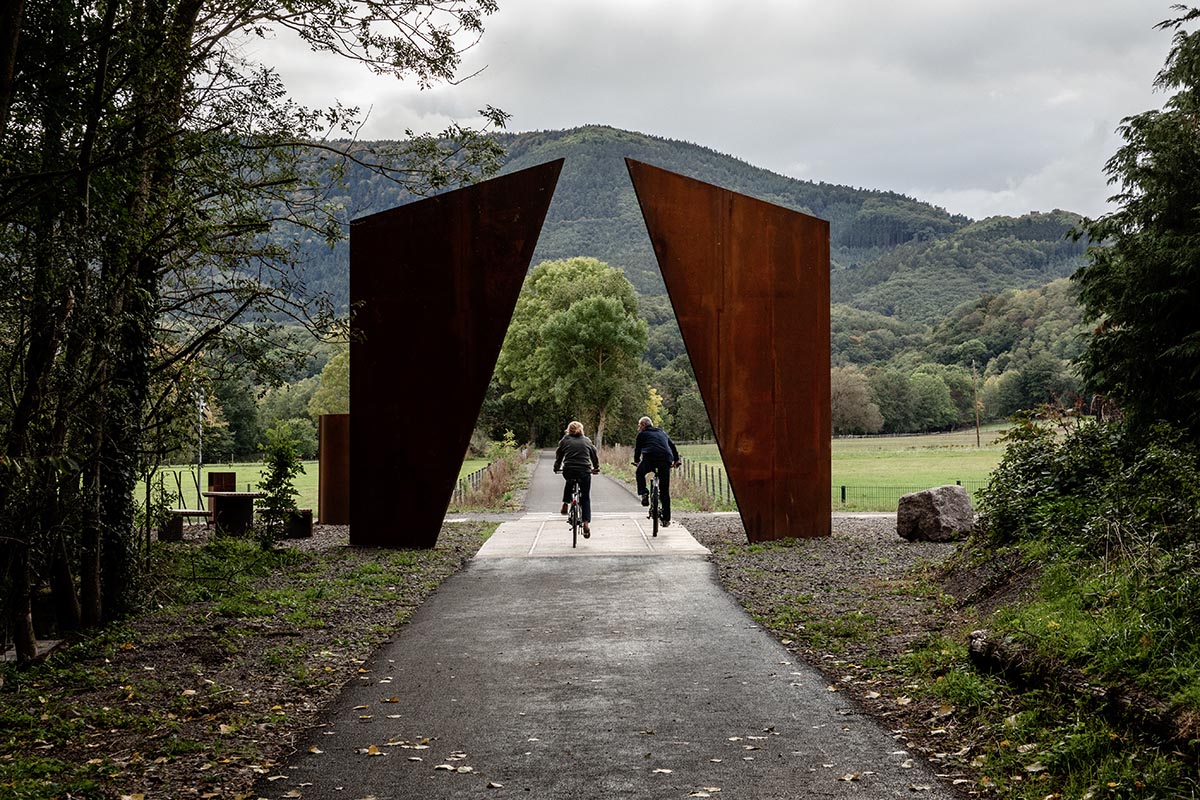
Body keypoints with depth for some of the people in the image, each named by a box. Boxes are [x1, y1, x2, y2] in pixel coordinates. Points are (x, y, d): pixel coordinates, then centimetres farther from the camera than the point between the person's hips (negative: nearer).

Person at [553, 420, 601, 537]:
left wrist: (556, 468, 31)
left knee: (569, 482, 37)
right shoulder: (587, 441, 12)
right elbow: (595, 455, 20)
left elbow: (559, 456, 14)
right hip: (584, 472, 0)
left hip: (568, 471, 0)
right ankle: (586, 523, -3)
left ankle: (565, 504, 26)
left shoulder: (564, 440, 9)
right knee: (585, 498, 11)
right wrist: (596, 468, 36)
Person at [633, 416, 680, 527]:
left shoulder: (642, 434, 18)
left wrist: (636, 461, 42)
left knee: (640, 473, 30)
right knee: (665, 490, 9)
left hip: (650, 458, -3)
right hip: (666, 460, 3)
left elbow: (637, 449, 24)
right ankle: (666, 518, 9)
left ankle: (644, 493, 7)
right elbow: (672, 445, 32)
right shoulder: (662, 432, 29)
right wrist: (676, 460, 41)